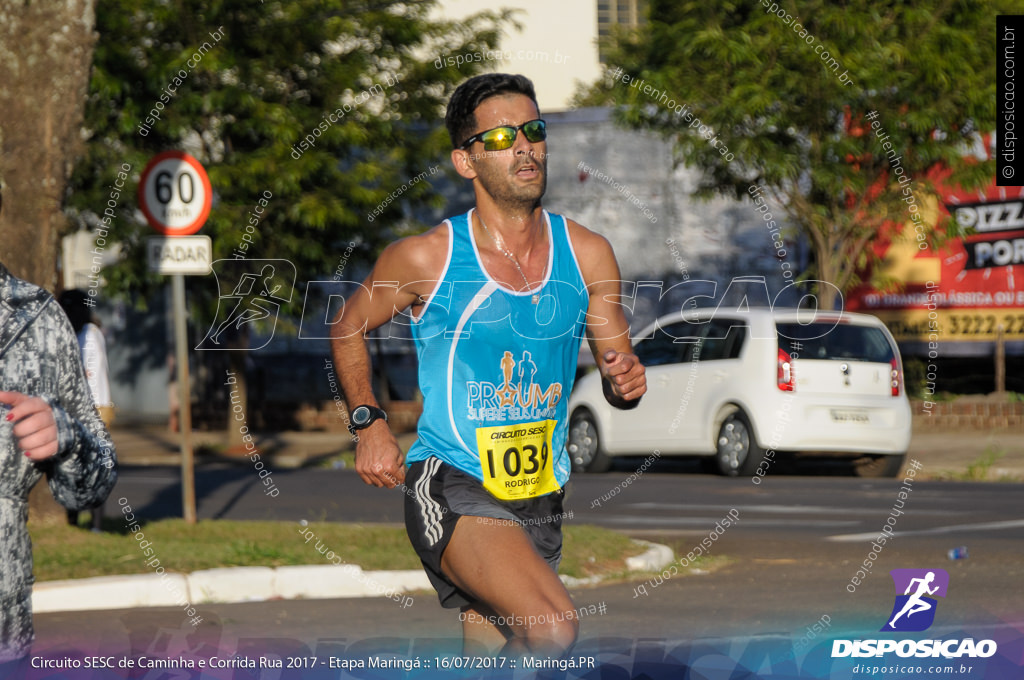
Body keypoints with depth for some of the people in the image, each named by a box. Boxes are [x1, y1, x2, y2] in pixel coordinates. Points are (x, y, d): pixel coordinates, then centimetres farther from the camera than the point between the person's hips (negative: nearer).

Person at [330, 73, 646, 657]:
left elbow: (617, 370, 11)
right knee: (554, 630, -28)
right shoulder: (426, 258, -7)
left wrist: (626, 383, -12)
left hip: (541, 497, 5)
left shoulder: (588, 254, 2)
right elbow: (350, 328, 10)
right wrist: (369, 423, -2)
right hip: (452, 486, -5)